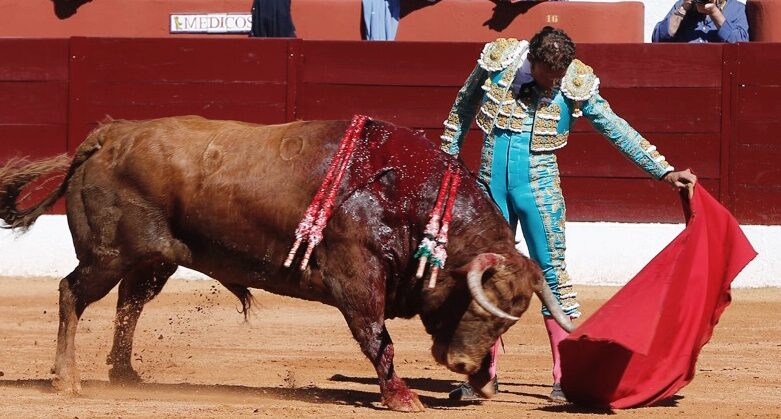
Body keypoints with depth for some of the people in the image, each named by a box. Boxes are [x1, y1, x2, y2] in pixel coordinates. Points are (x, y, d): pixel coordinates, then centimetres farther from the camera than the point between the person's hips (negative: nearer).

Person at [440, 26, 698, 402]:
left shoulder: (577, 85, -9)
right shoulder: (497, 61, -6)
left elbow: (618, 131, -5)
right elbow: (463, 107, 11)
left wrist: (665, 172, -8)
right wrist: (446, 157, 17)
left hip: (538, 189, -2)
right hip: (491, 186, 2)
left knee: (552, 274, -4)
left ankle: (565, 377, 1)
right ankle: (485, 374, 16)